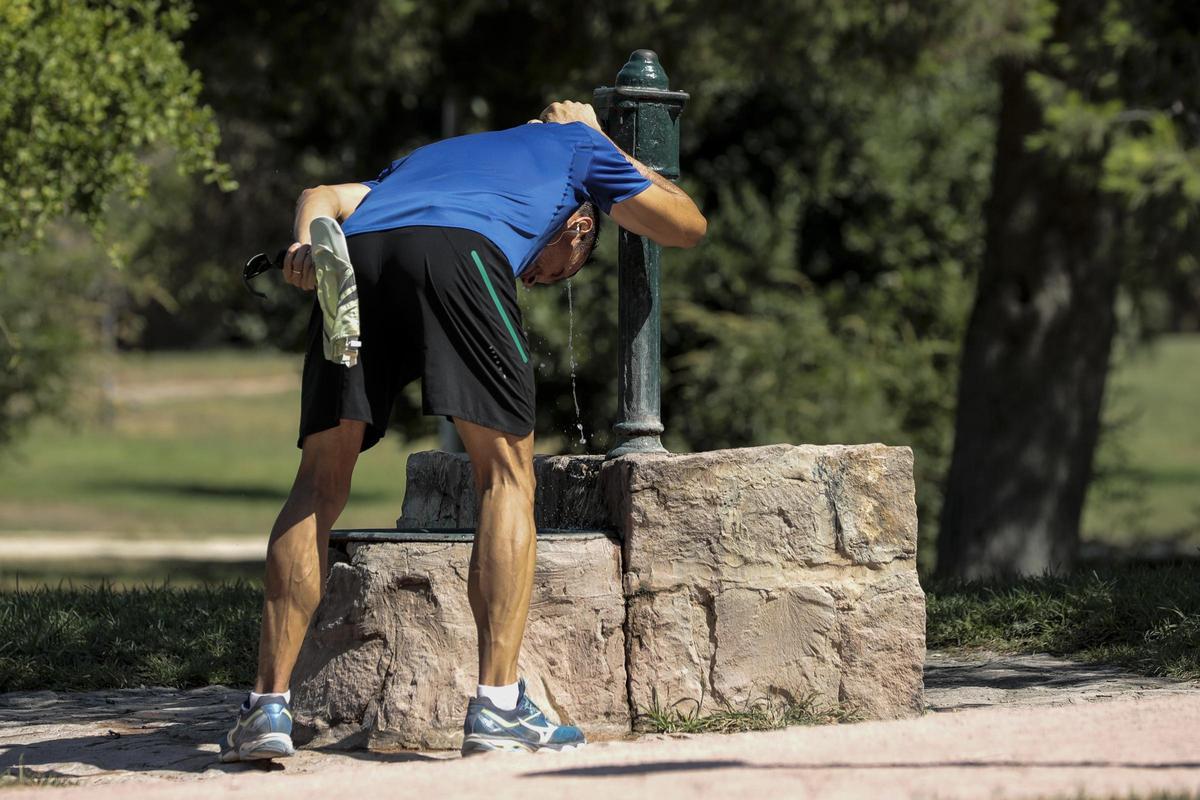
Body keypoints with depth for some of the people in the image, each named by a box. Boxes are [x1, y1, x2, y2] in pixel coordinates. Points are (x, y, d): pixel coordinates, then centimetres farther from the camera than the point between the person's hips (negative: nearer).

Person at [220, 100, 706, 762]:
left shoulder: (430, 155, 46)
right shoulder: (575, 146, 36)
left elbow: (323, 196, 30)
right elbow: (686, 225, 45)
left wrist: (307, 243, 11)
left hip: (356, 253, 4)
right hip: (458, 254, -4)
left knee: (319, 485, 11)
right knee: (506, 473, 8)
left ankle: (267, 707, 3)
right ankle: (497, 708, -2)